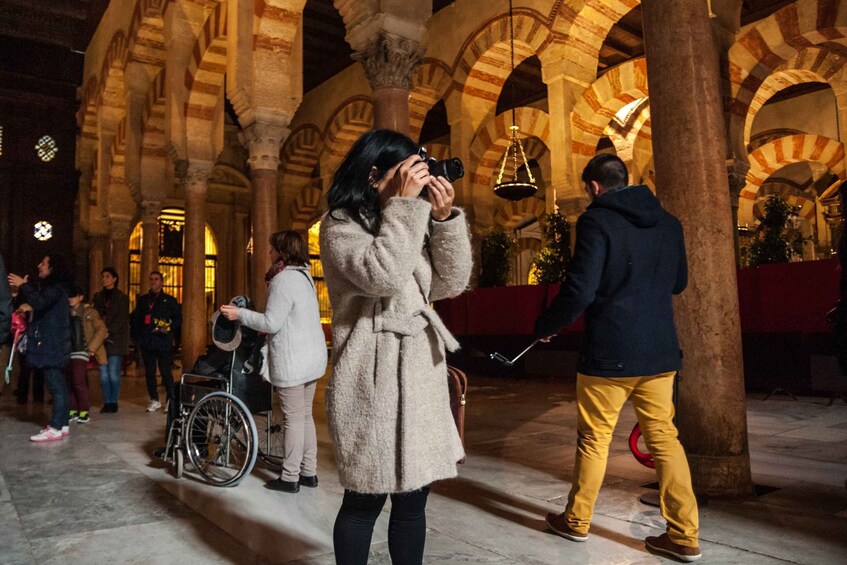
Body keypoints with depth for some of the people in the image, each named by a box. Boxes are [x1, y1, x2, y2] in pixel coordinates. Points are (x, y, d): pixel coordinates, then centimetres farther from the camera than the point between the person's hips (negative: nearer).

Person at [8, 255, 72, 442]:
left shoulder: (55, 288, -13)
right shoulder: (51, 287, 20)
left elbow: (40, 302, -29)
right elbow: (40, 303, 20)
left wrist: (23, 285, -19)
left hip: (51, 345, -10)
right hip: (51, 344, 10)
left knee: (55, 385, -10)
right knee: (58, 384, 11)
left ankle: (56, 428, -10)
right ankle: (62, 424, 16)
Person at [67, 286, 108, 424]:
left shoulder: (89, 311, -1)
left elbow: (101, 330, -6)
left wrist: (91, 348, -10)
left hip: (81, 351, -5)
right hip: (67, 352, 5)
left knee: (79, 381, -10)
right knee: (68, 382, 3)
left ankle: (84, 411, -1)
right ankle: (73, 411, 12)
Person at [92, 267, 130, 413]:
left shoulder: (122, 297, 3)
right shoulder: (98, 297, 17)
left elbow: (121, 318, -5)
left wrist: (109, 330, -16)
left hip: (116, 339, -4)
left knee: (113, 372, -8)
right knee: (103, 372, 2)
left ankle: (113, 402, 0)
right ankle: (106, 402, 7)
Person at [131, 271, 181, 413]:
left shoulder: (169, 300, 5)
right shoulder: (142, 300, 15)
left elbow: (178, 319, 3)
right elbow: (135, 319, 18)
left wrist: (169, 328, -13)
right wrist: (137, 336, 7)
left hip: (163, 342, -4)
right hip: (146, 341, 4)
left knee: (165, 371, -5)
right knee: (149, 371, 7)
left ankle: (171, 399, 2)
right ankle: (154, 400, 15)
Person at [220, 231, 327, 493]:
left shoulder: (283, 279, -16)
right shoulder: (304, 276, 14)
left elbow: (272, 323, -18)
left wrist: (240, 314, -8)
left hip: (292, 361, -9)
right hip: (313, 358, 9)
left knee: (294, 418, -2)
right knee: (305, 415, 14)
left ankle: (290, 478, 6)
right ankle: (309, 472, 21)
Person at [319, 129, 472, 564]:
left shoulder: (408, 225, 16)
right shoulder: (340, 224, -4)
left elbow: (450, 284, 7)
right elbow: (381, 276, -23)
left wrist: (444, 217, -3)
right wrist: (406, 205, -15)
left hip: (421, 374, 7)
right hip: (373, 380, -7)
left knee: (413, 497, 13)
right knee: (364, 501, 5)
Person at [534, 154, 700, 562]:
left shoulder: (596, 220, -11)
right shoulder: (667, 222, 9)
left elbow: (580, 290, -18)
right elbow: (678, 282, 19)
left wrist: (546, 326, -3)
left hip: (609, 353, -5)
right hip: (660, 351, 6)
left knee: (593, 439, 8)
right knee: (664, 437, 11)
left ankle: (576, 521, 24)